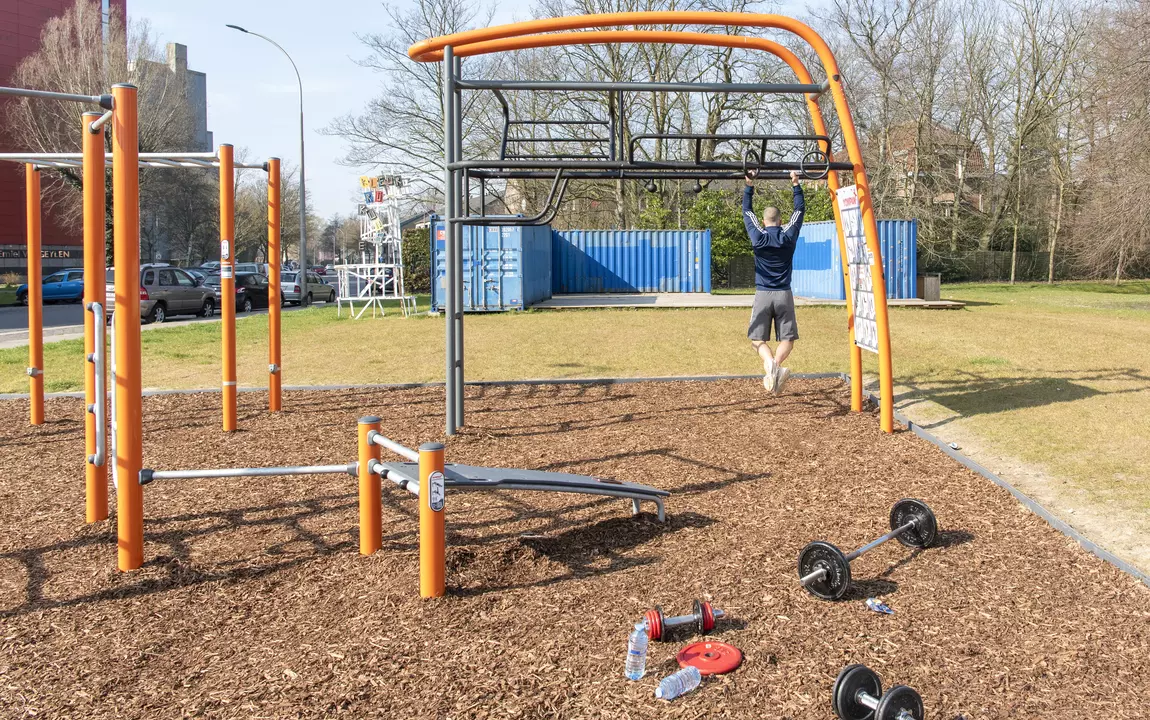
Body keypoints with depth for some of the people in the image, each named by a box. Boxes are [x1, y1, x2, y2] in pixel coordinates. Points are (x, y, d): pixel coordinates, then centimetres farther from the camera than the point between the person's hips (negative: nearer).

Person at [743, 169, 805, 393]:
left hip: (762, 294, -1)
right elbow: (800, 209, 13)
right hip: (784, 295, 1)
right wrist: (796, 184, 14)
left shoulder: (758, 237, -2)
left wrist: (749, 186, 12)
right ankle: (775, 366, -25)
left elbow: (747, 211, 9)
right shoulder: (789, 235, 1)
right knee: (787, 339, 5)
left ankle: (770, 365, -26)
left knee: (757, 338, 4)